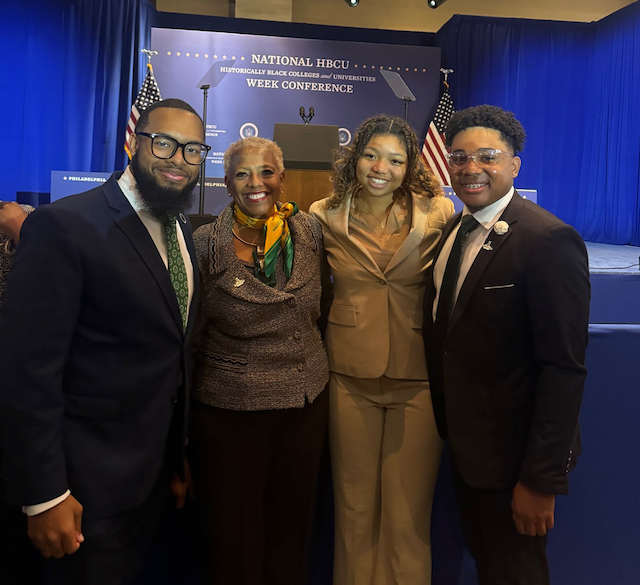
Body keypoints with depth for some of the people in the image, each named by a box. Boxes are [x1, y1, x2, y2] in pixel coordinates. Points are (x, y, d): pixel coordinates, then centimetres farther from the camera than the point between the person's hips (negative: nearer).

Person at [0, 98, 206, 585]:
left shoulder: (181, 228, 4)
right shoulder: (65, 226, -21)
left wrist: (178, 449, 14)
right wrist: (44, 496, -20)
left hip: (156, 466, 8)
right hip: (92, 480, -7)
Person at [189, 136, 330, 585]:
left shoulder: (310, 231, -1)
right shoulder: (205, 244, -9)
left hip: (307, 406, 3)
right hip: (229, 413, -3)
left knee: (291, 534, 19)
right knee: (232, 546, 12)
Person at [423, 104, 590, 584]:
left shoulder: (549, 240, -22)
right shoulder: (455, 229, 4)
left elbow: (565, 369, -23)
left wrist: (541, 480, -21)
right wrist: (446, 421, 6)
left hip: (512, 454, -7)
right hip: (465, 439, 7)